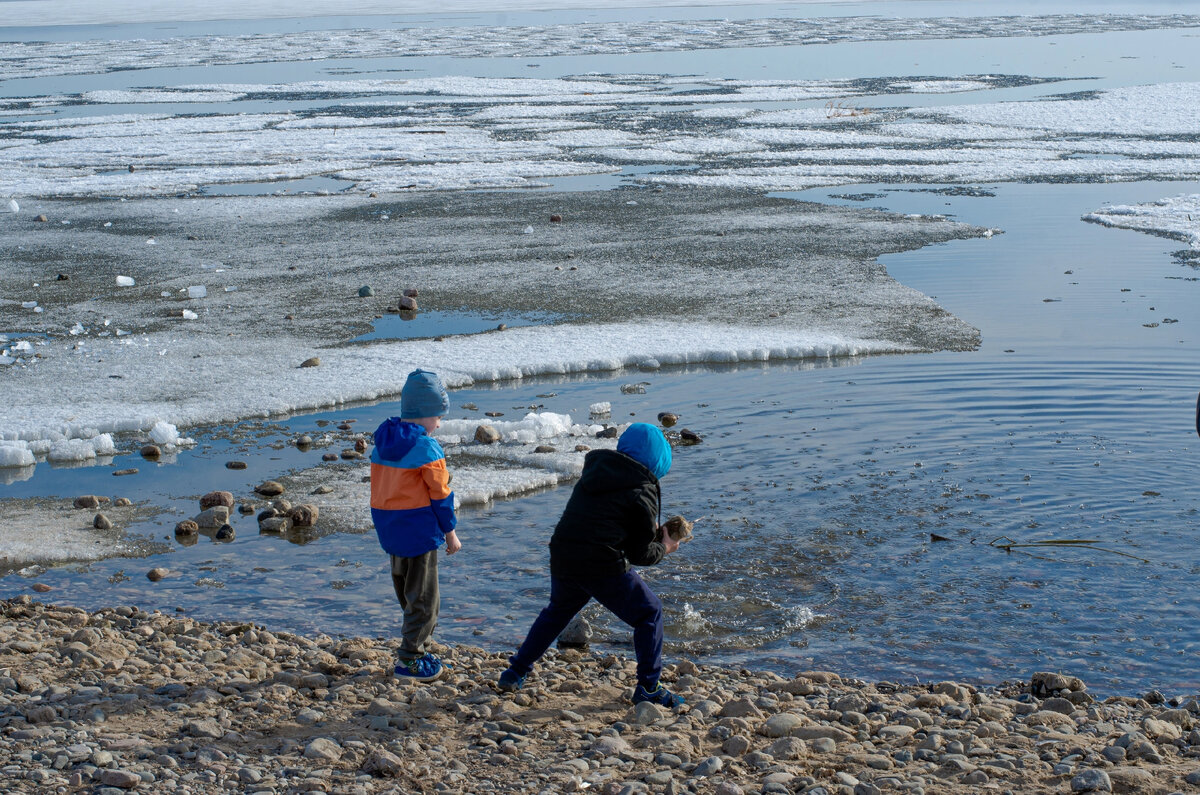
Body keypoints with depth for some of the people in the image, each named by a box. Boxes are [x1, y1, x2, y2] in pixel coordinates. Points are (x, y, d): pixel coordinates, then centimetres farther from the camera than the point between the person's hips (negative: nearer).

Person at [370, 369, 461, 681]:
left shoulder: (381, 444, 7)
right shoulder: (426, 448, -15)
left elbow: (378, 488, 13)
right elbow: (440, 494, -11)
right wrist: (450, 532, -1)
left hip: (390, 530, 7)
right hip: (420, 531, -7)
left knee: (407, 591, 20)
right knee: (424, 596, 1)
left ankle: (416, 642, 30)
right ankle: (410, 660, 2)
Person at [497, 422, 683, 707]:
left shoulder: (594, 468, 13)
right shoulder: (642, 491, -5)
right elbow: (639, 553, -3)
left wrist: (652, 530, 20)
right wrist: (664, 548, 18)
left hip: (562, 562, 6)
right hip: (604, 567, -6)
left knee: (557, 611, 31)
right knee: (649, 614, 10)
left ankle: (515, 673, 31)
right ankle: (648, 688, 6)